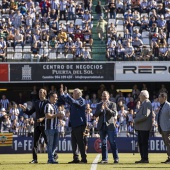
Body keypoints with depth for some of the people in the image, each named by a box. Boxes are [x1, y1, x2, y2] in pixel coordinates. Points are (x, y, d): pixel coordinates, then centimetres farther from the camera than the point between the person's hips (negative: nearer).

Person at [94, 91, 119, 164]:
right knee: (103, 143, 5)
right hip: (102, 126, 3)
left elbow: (114, 114, -8)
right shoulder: (99, 105, 13)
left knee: (112, 143, -6)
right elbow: (95, 115, 2)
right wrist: (101, 109, -13)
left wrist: (107, 108, -19)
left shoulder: (112, 104, 5)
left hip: (110, 125, -3)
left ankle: (116, 158, -5)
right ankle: (104, 159, 8)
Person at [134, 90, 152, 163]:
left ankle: (145, 159, -6)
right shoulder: (144, 104, 20)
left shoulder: (147, 104, -13)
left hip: (144, 127, -10)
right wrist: (135, 118, 10)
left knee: (144, 143, -8)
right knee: (140, 143, 11)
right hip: (141, 127, 10)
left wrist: (136, 120, -14)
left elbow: (145, 115, -21)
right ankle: (143, 158, 15)